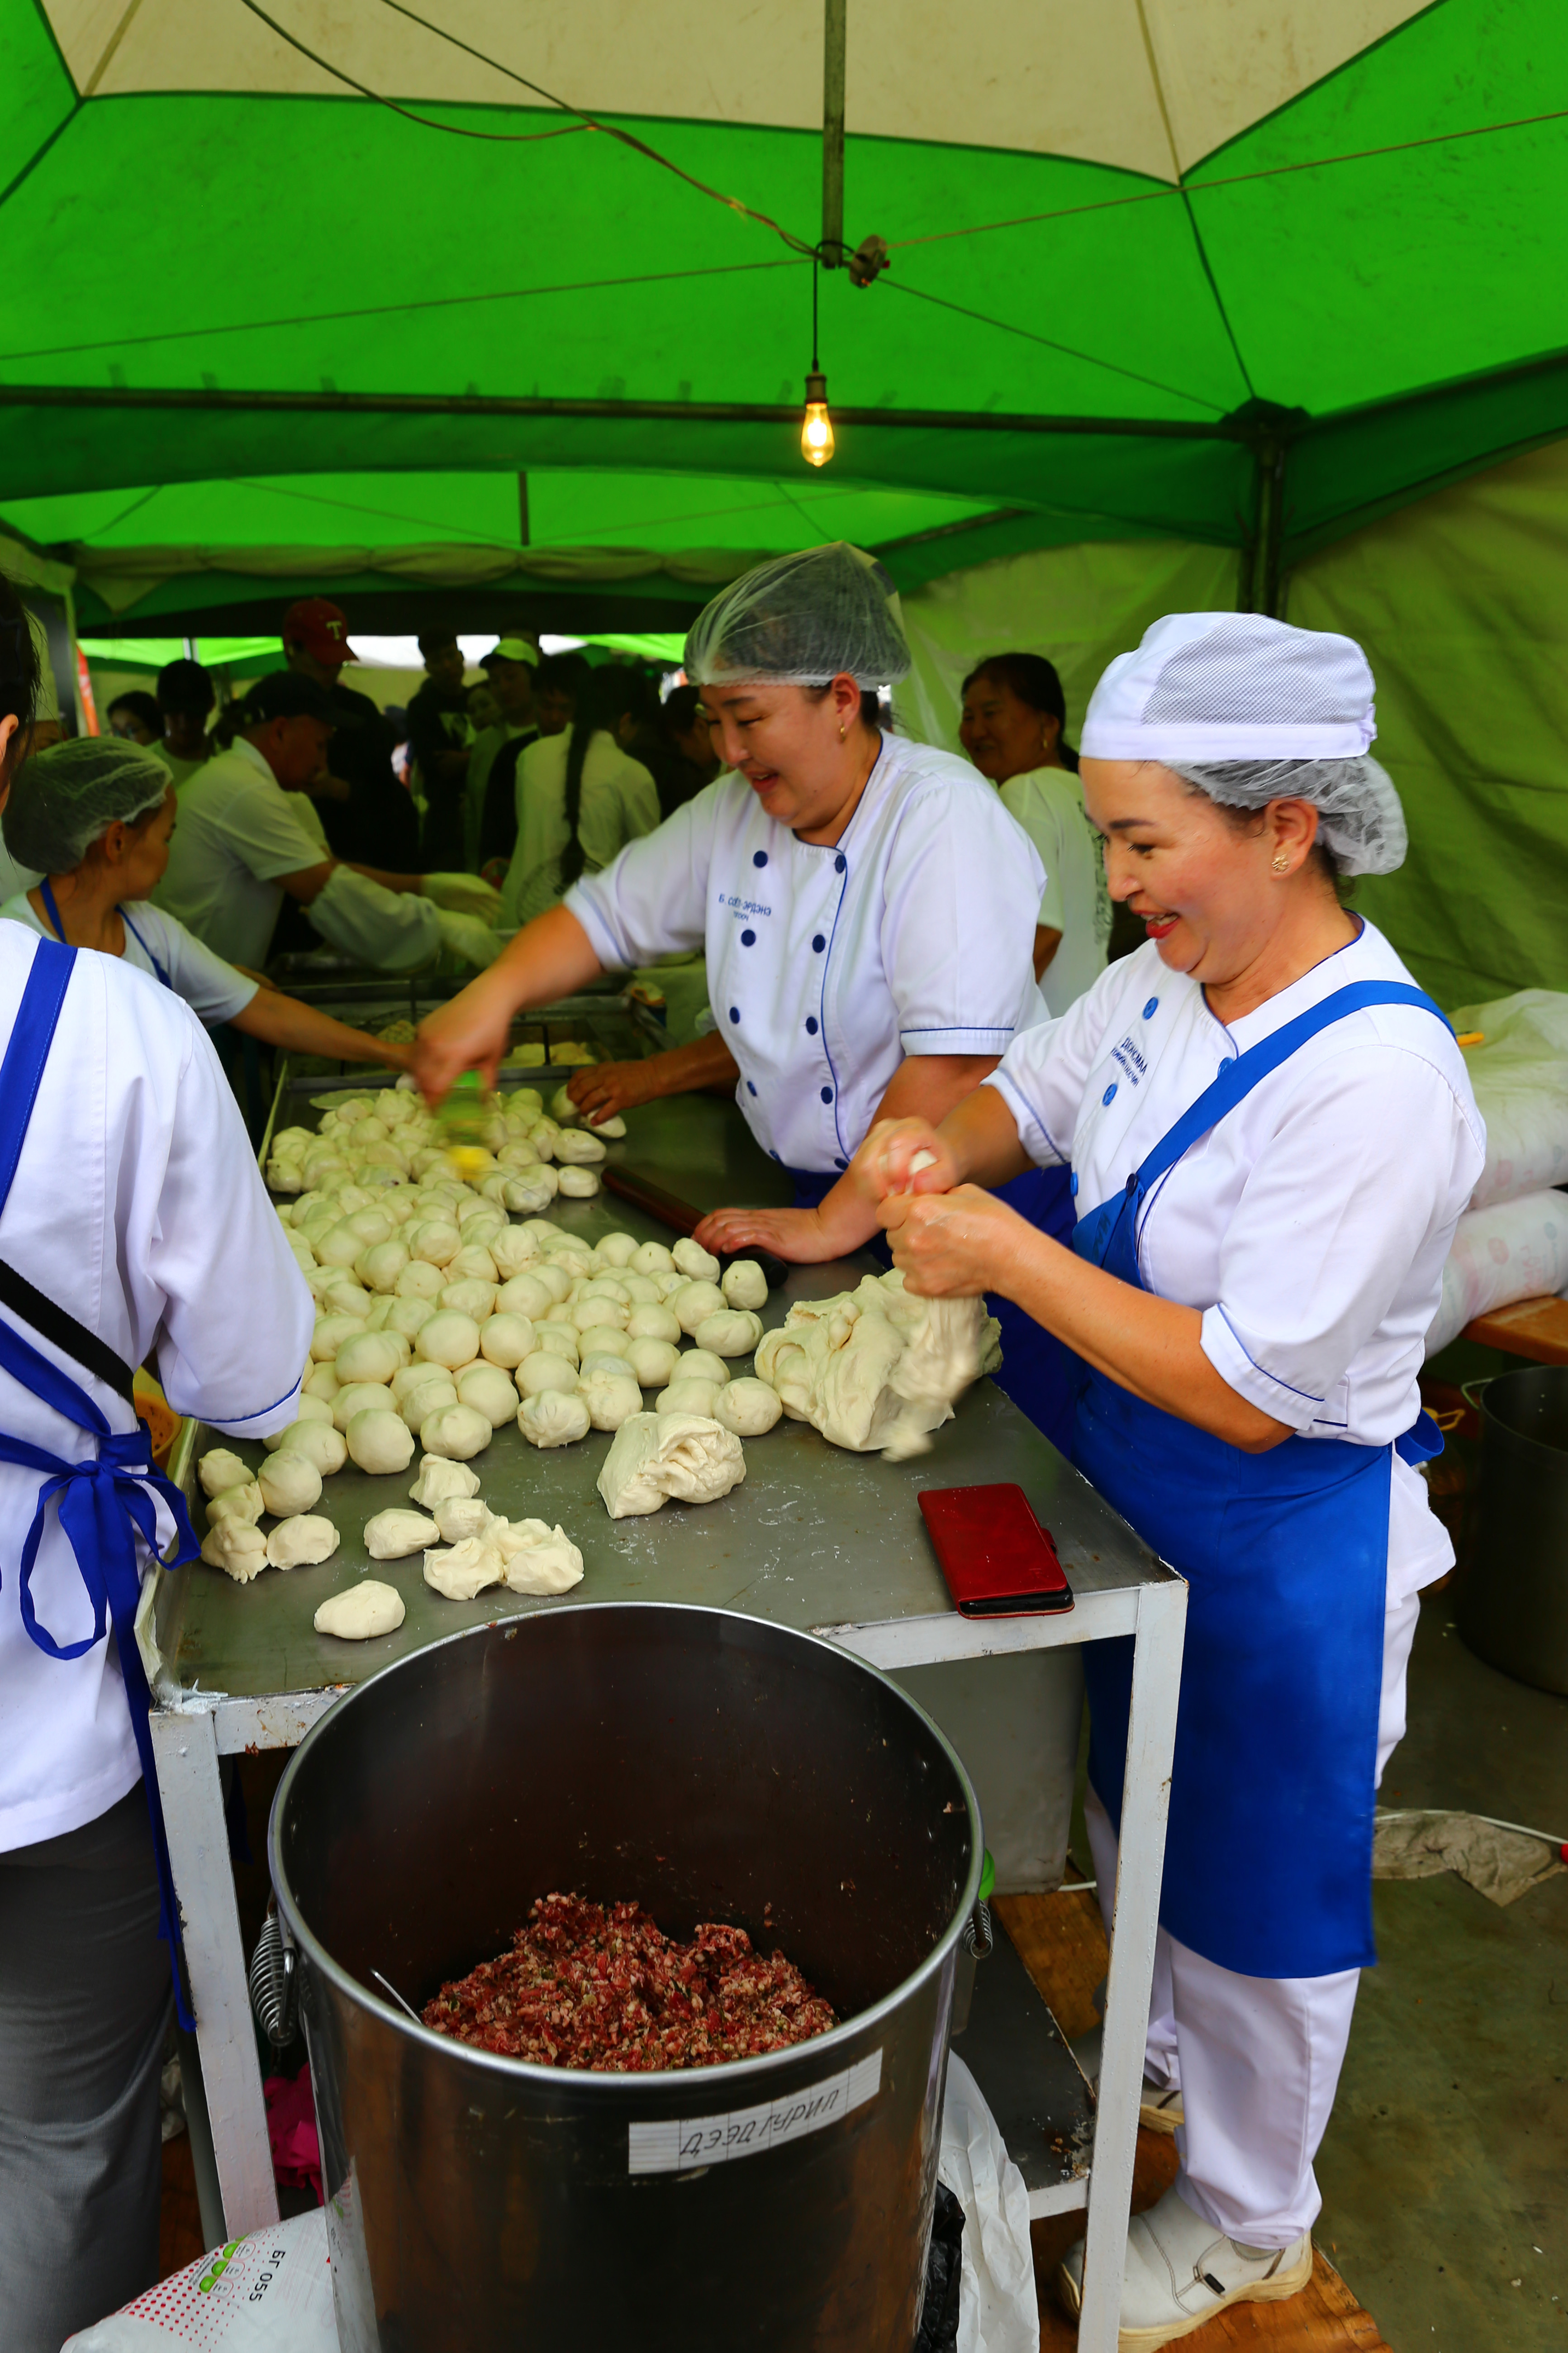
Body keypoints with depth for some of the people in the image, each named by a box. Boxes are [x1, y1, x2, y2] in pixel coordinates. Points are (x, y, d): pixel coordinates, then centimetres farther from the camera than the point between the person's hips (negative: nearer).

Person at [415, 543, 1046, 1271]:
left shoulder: (944, 819, -16)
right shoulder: (732, 813, 8)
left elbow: (955, 1064, -25)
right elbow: (605, 913, 16)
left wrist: (835, 1226, -23)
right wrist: (494, 992, -4)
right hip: (794, 1190, 6)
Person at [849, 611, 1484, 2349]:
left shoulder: (1375, 1075, -30)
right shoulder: (1166, 975, -6)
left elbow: (1251, 1392, -29)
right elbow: (1030, 1095, 8)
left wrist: (1005, 1254, -29)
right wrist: (939, 1146, -14)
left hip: (1281, 1551, -7)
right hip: (1130, 1490, 8)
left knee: (1253, 1890, 17)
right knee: (1133, 1811, 29)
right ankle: (1154, 2050, 61)